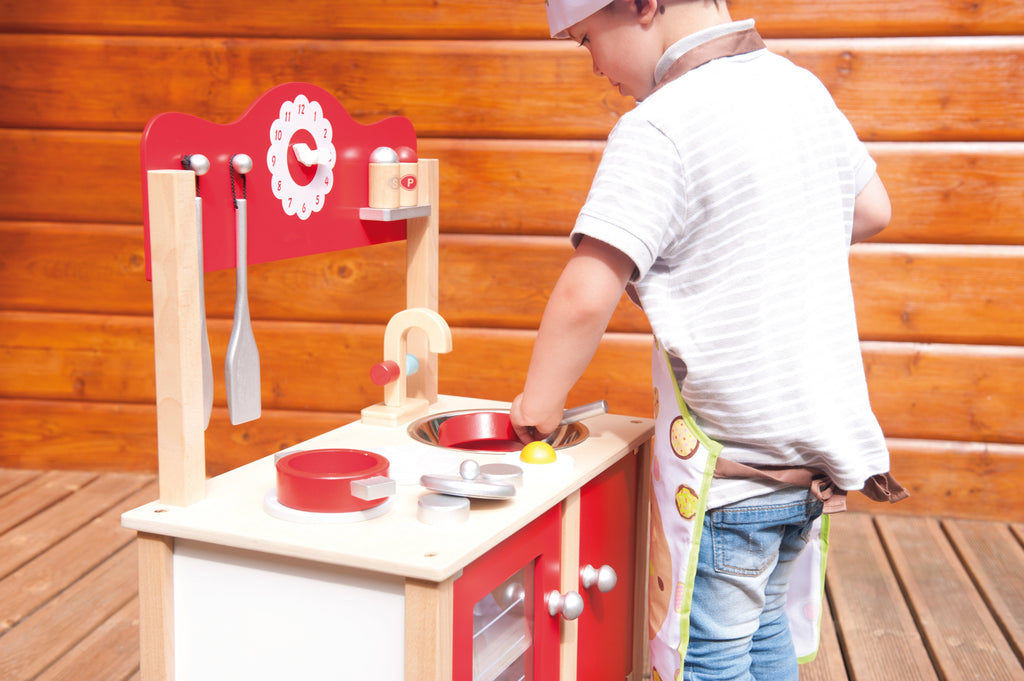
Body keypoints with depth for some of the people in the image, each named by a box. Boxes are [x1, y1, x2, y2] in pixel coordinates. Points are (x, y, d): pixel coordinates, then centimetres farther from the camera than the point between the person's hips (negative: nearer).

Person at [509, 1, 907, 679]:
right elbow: (872, 210, 21)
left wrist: (540, 400, -7)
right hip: (816, 446, 8)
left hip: (729, 465, -8)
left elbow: (586, 297, -23)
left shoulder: (659, 126, -19)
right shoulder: (802, 86, 6)